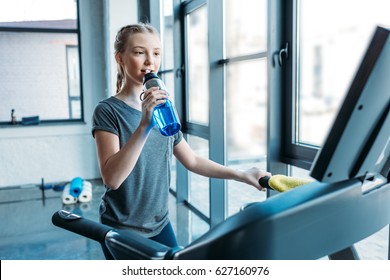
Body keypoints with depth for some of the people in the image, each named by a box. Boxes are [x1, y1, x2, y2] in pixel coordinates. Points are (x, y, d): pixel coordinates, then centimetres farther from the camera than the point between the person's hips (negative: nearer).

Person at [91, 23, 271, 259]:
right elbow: (111, 178, -25)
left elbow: (192, 161, 8)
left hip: (160, 224, 5)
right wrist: (144, 125, -33)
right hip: (121, 231, -5)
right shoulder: (108, 111, -13)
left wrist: (241, 175, 3)